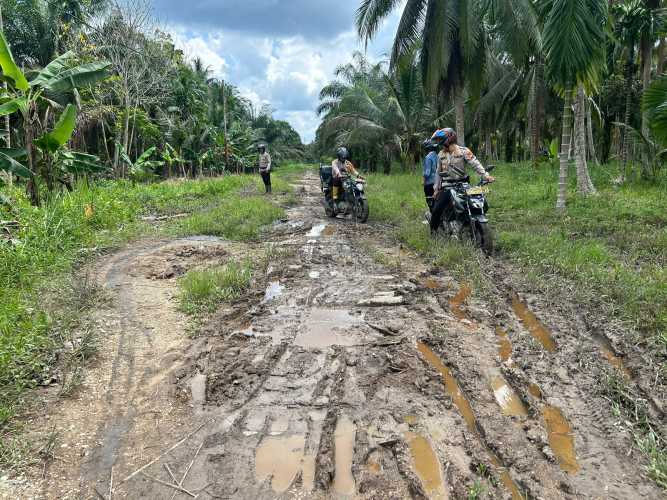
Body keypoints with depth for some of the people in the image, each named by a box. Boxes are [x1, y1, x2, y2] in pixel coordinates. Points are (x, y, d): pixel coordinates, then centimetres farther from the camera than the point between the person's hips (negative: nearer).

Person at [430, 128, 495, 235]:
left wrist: (485, 175, -26)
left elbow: (475, 164, -12)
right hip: (446, 188, 2)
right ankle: (433, 232, 9)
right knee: (436, 210, -9)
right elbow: (438, 172, 15)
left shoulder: (463, 151, -4)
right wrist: (436, 189, 11)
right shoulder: (441, 154, 9)